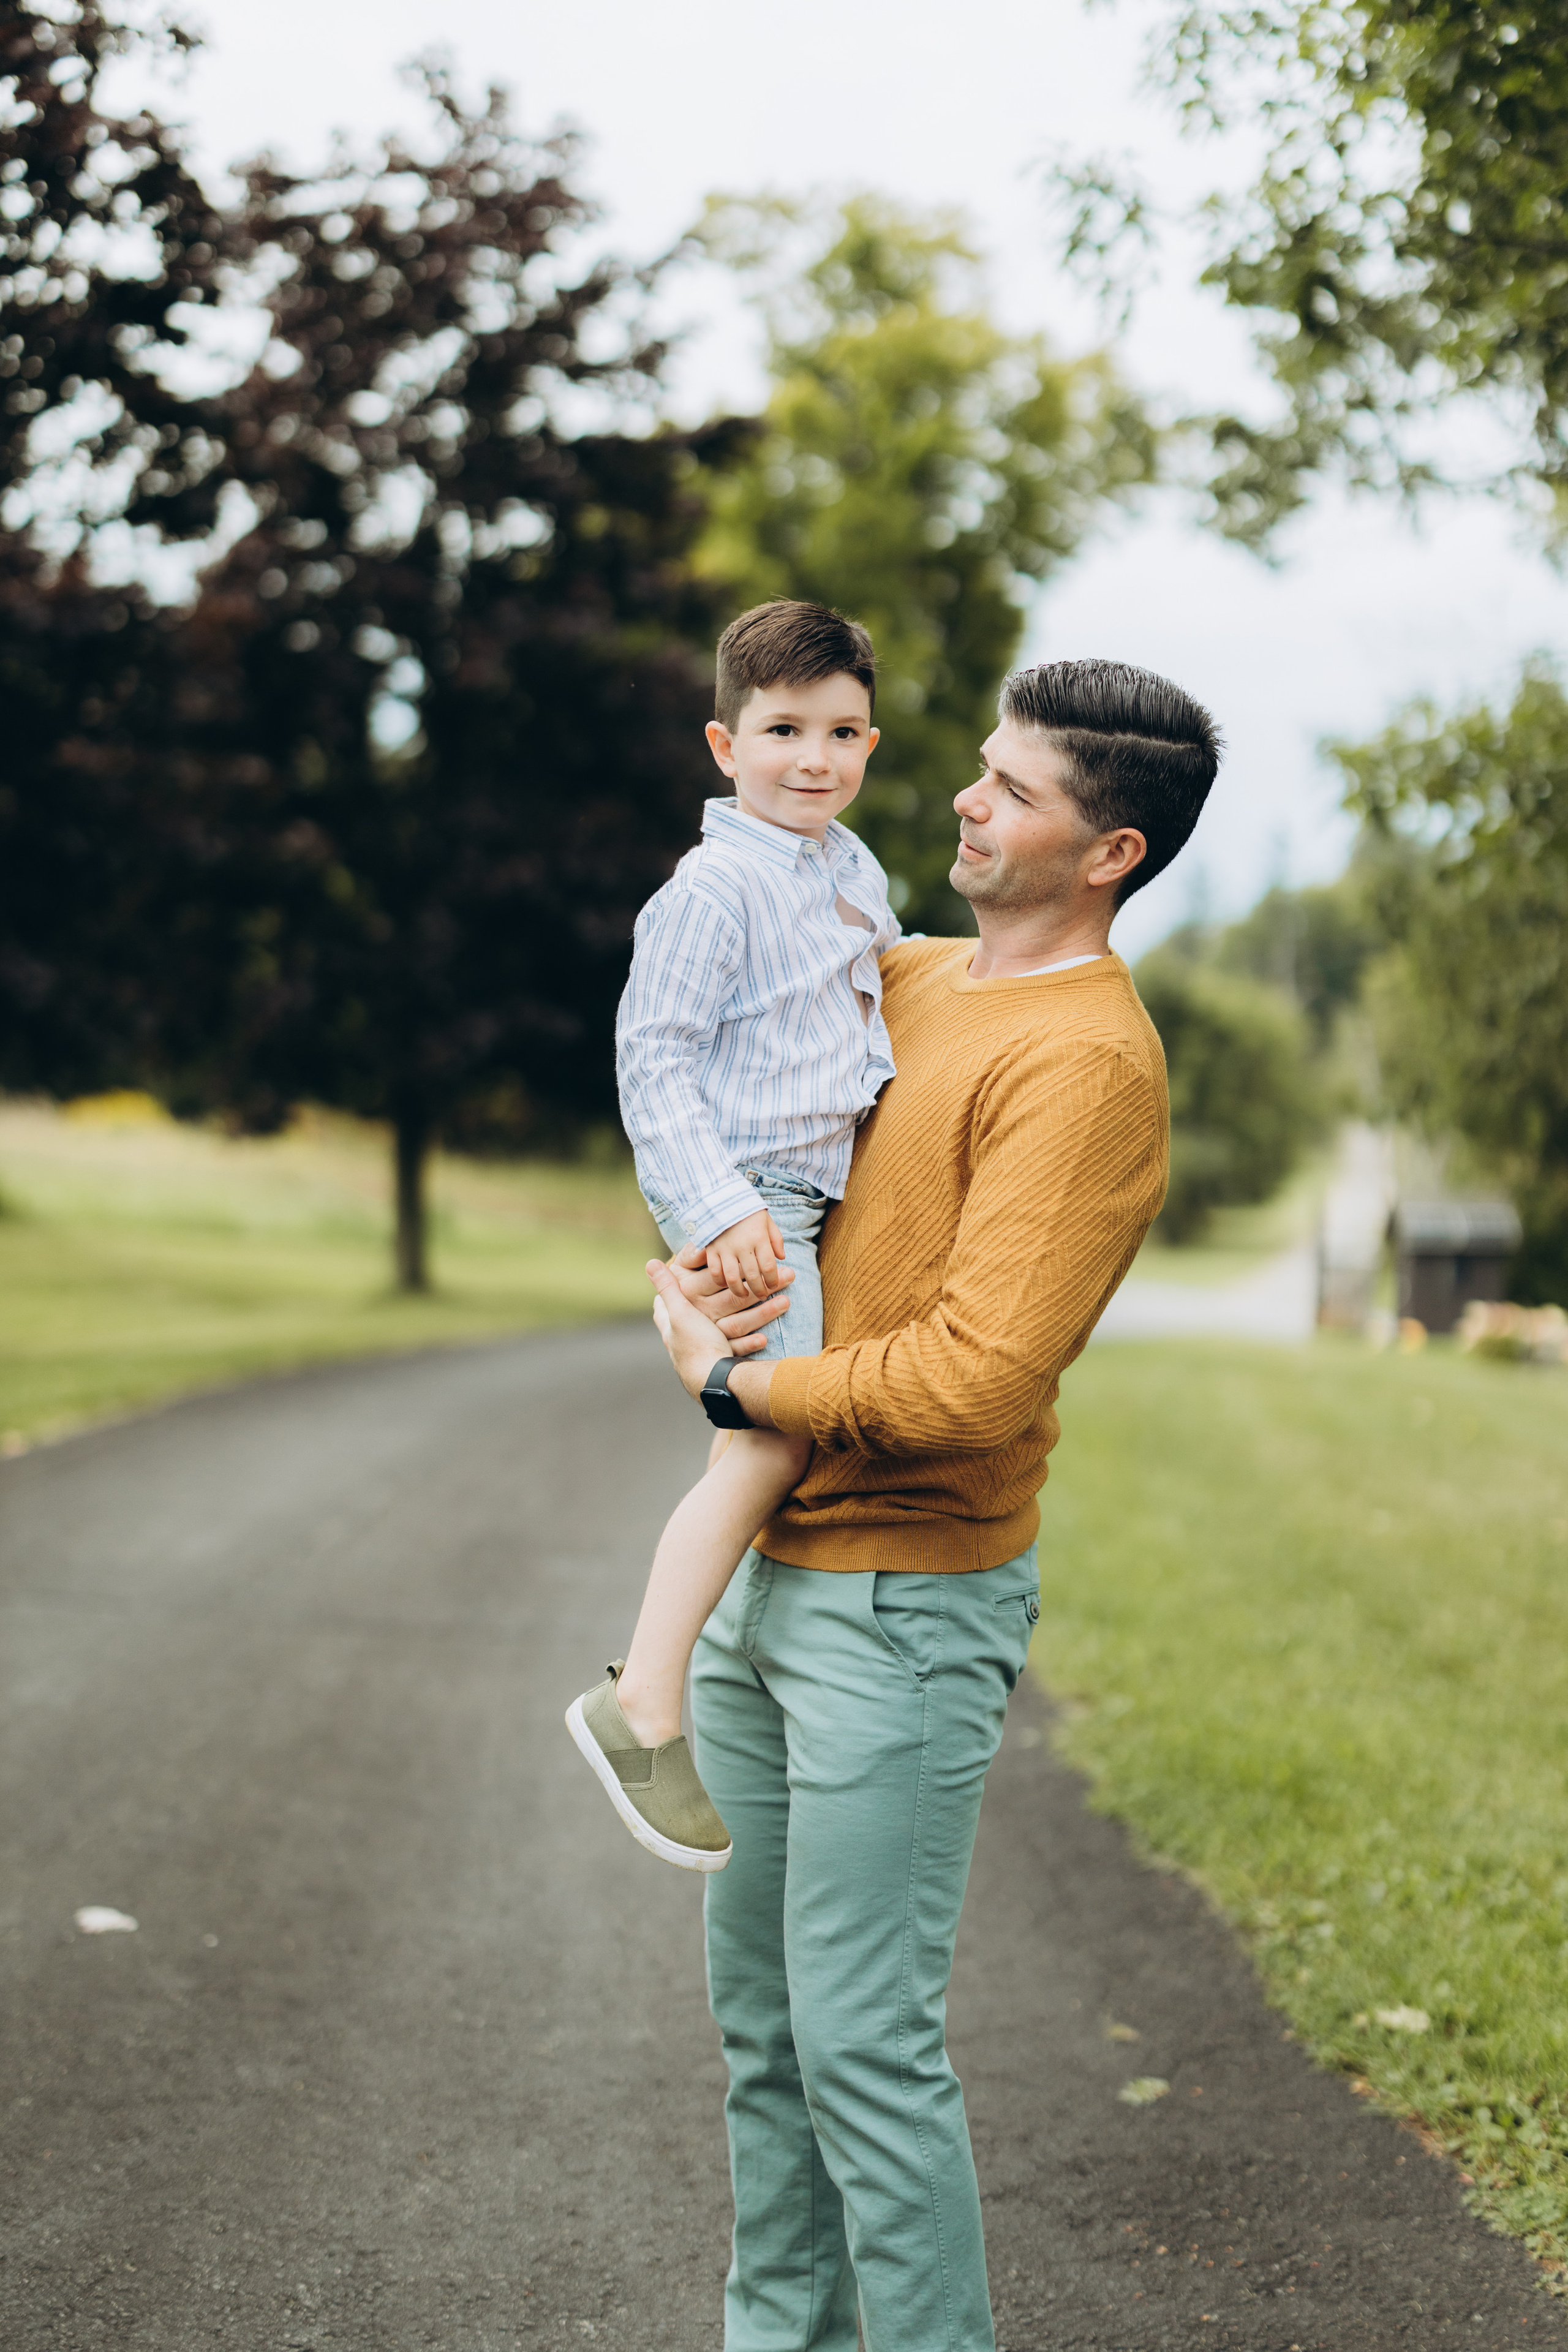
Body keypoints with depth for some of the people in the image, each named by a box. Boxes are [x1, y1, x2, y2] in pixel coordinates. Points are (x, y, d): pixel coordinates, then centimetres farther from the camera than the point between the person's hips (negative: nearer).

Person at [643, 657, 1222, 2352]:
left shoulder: (1086, 1058, -18)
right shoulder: (907, 980, 10)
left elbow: (976, 1378, -25)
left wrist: (737, 1381, -12)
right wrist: (681, 1274, 2)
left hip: (902, 1605, -9)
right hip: (761, 1572, 9)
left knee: (863, 2041, -5)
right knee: (758, 2012, 17)